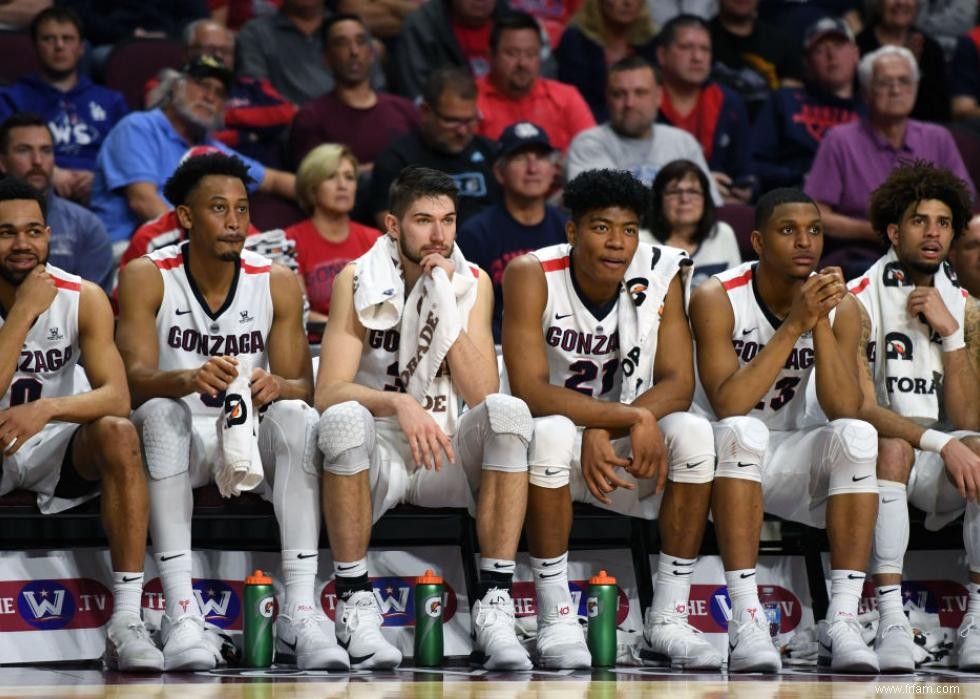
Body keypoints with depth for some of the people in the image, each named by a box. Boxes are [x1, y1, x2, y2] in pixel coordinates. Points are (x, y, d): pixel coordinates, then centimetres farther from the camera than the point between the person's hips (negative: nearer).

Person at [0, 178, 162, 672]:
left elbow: (117, 397, -20)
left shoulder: (83, 299, -10)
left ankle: (126, 622, -32)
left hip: (54, 448, 2)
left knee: (117, 434, -30)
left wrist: (45, 408, -39)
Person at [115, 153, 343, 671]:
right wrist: (188, 380, -43)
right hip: (175, 445, -2)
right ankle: (180, 615, -43)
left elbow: (303, 387, -7)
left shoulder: (277, 283, 0)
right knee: (161, 414, -35)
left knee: (298, 417, -29)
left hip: (252, 441, 2)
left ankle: (299, 613, -35)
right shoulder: (147, 278, -7)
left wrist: (277, 387, -32)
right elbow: (134, 379, -19)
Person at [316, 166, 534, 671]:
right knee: (344, 419, -35)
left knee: (508, 412, -28)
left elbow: (481, 397, -9)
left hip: (449, 455, 2)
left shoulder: (472, 283, 1)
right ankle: (354, 602, -24)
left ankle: (494, 605, -28)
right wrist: (400, 405, -33)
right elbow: (328, 393, -14)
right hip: (375, 457, -2)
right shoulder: (357, 282, -5)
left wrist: (446, 304, -17)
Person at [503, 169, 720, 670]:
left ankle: (668, 617, -18)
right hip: (549, 444, -3)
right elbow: (529, 391, -26)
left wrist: (604, 430, -29)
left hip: (625, 443, 3)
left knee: (692, 433, -26)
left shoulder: (660, 274, -7)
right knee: (552, 432, -36)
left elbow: (678, 382, -11)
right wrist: (633, 417, -34)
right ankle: (556, 619, -27)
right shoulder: (533, 275, -17)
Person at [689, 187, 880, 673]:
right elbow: (727, 406, -27)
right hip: (720, 456, -3)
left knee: (857, 436, -27)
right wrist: (793, 325, -30)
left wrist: (820, 325, -25)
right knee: (742, 430, -36)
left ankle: (842, 621, -31)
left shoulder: (840, 308, -4)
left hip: (788, 459, 3)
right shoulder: (718, 299, -14)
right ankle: (746, 620, -40)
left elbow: (844, 410, -16)